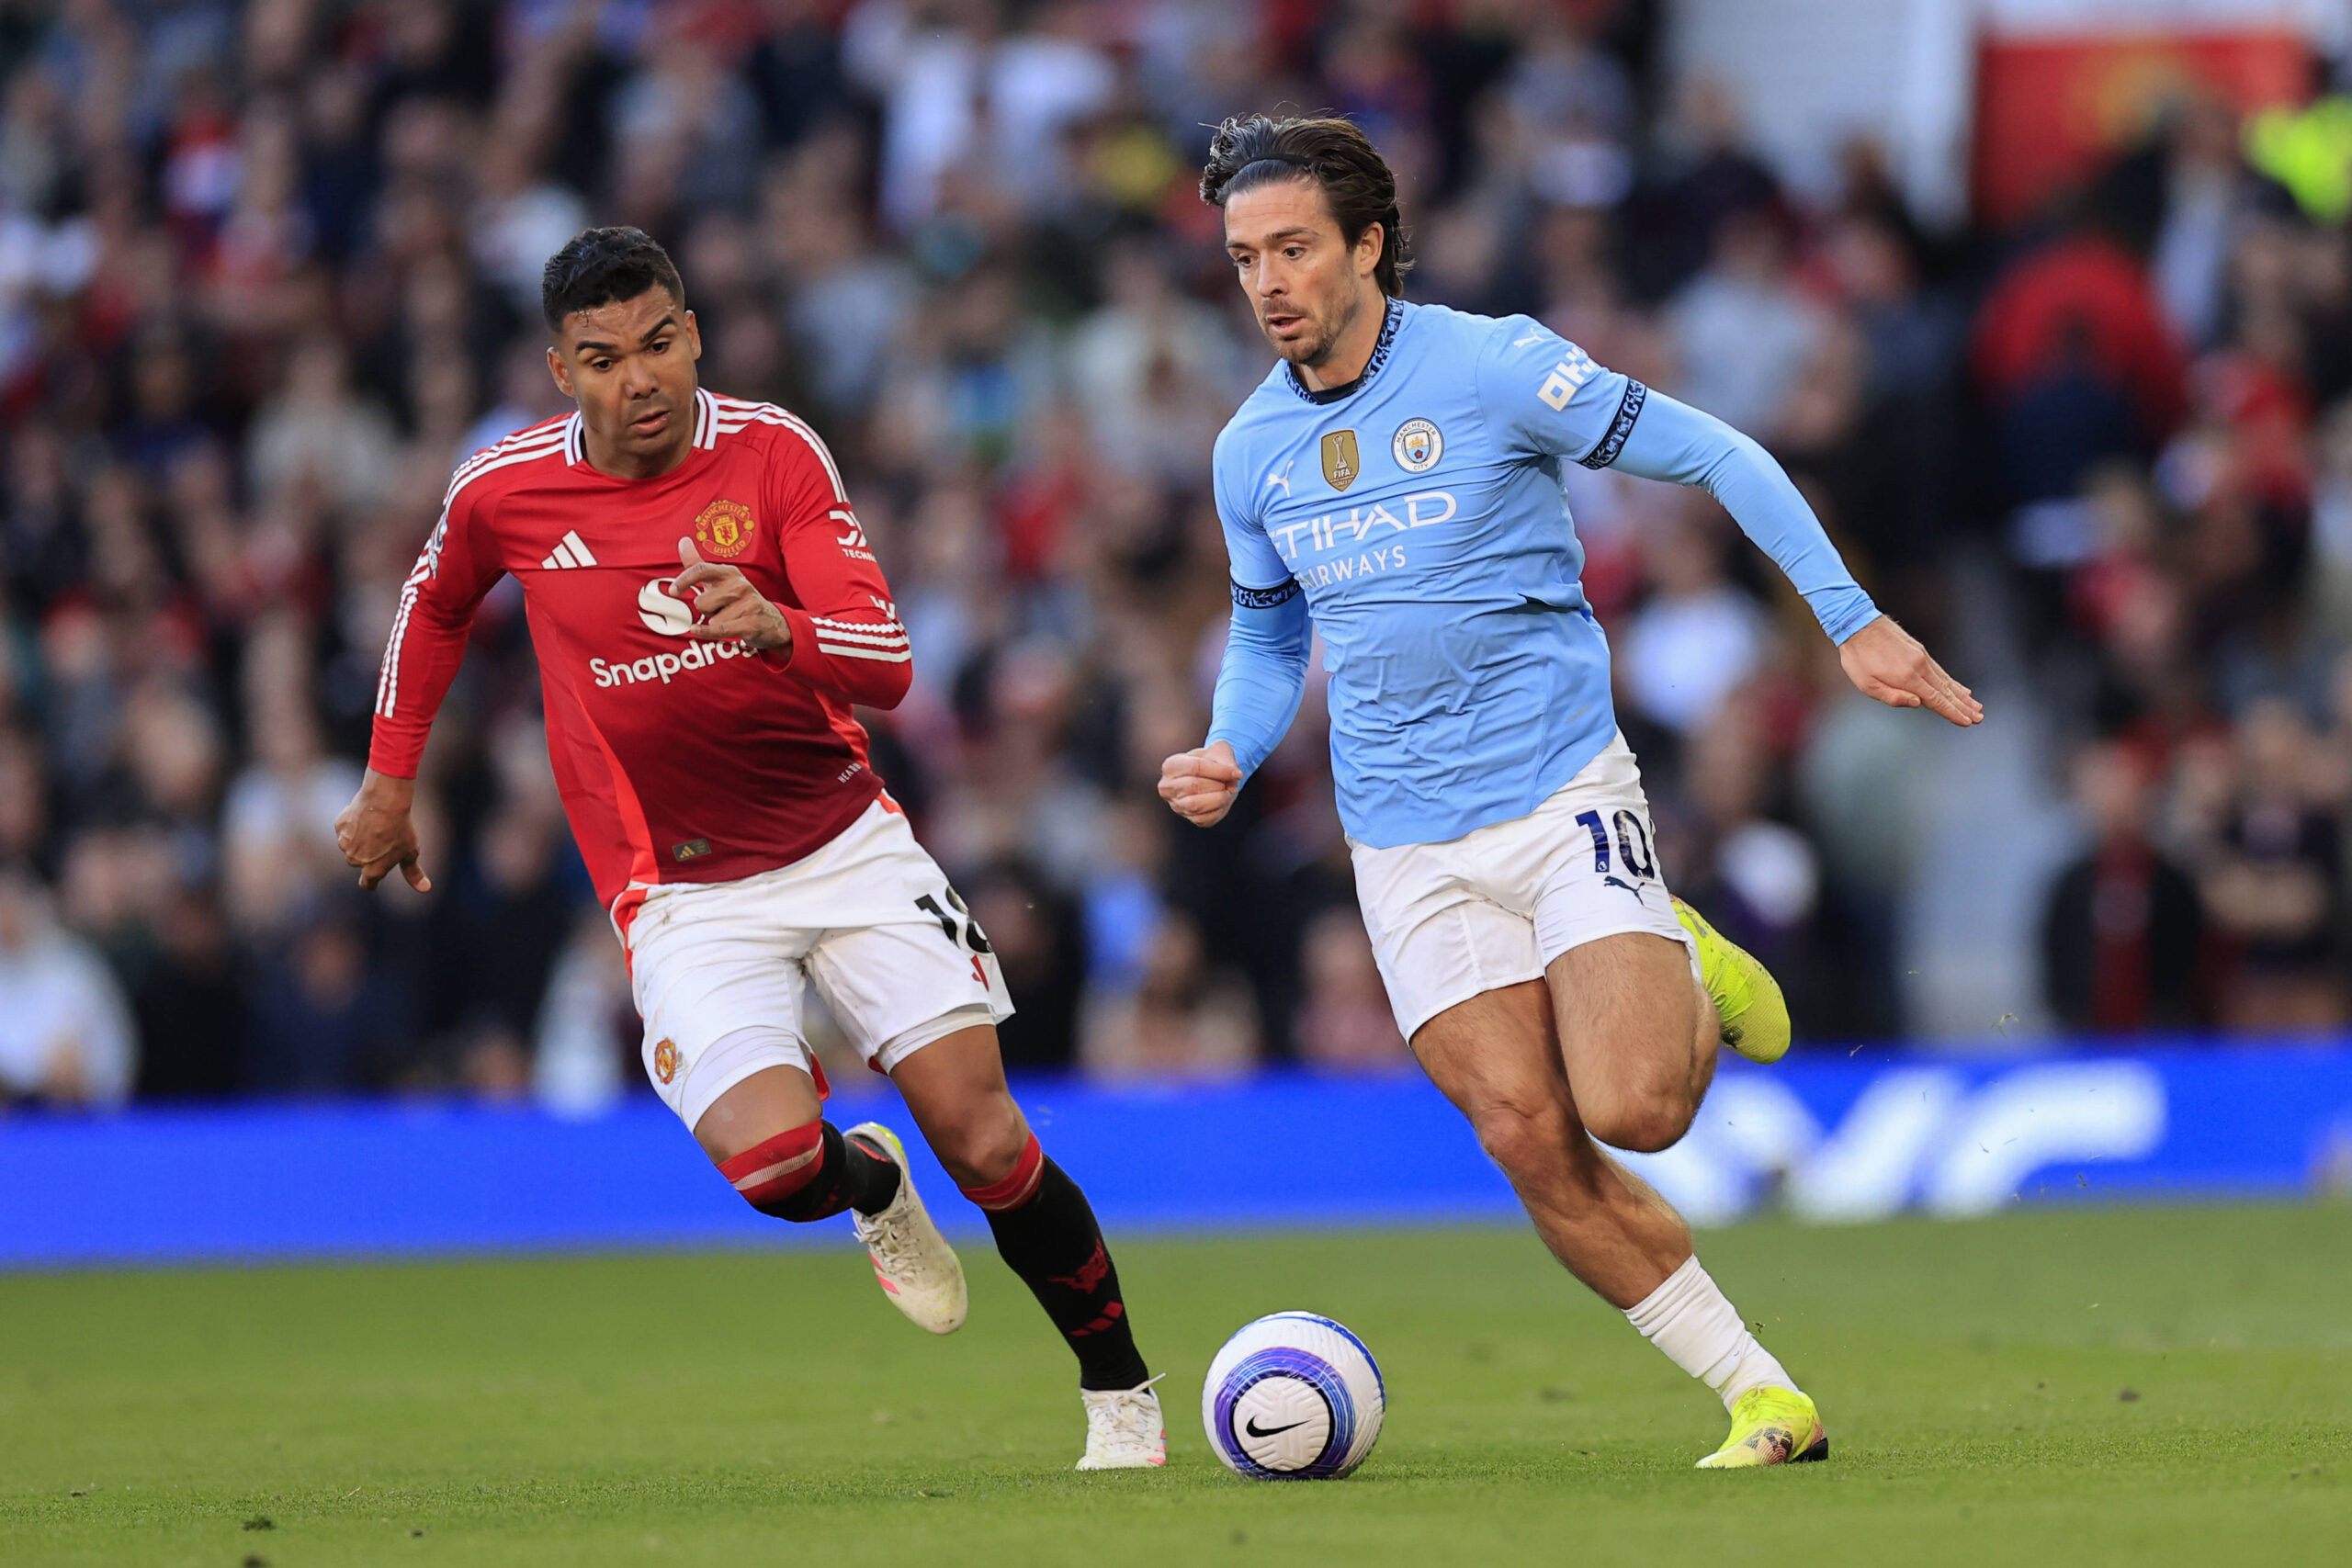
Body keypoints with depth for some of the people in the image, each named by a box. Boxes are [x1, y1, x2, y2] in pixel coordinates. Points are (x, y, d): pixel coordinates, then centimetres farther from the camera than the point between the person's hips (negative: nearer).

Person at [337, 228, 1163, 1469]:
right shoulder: (504, 491, -6)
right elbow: (435, 602, 19)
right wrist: (389, 779, 19)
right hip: (681, 893, 0)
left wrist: (776, 626, -37)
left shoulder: (772, 452, -10)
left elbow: (886, 665, -17)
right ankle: (871, 1184, 14)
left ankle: (1121, 1396, 11)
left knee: (983, 1141, -9)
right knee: (772, 1159, -24)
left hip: (845, 843, 0)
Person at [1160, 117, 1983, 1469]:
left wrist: (1854, 620, -11)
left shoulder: (1493, 366, -9)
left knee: (1630, 1109, -21)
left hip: (1565, 793, -4)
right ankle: (1766, 1400, 1)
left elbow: (1715, 456, -4)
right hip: (1411, 842, 4)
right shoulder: (1252, 452, 6)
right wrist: (1227, 761, 2)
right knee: (1531, 1143, -9)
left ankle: (1690, 978, 15)